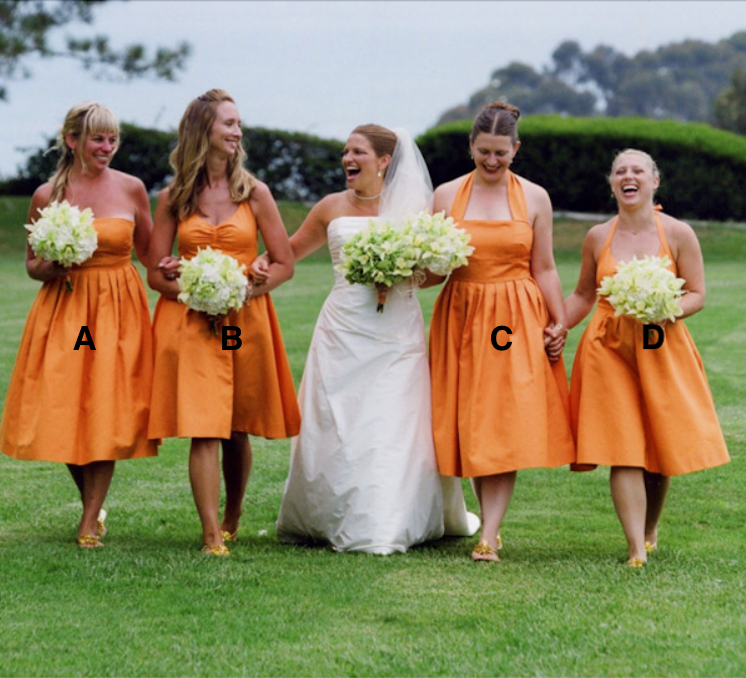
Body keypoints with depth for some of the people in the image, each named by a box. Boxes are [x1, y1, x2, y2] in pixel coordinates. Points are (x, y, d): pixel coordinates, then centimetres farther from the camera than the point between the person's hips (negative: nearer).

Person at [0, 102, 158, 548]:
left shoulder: (131, 189, 2)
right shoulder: (47, 196, 1)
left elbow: (149, 255, 11)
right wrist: (54, 267, -13)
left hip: (118, 310, 0)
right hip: (63, 310, 1)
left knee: (106, 414, -4)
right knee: (63, 412, 1)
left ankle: (90, 522, 4)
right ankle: (93, 504, 26)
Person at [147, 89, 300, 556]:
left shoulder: (254, 193, 3)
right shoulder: (174, 198, 3)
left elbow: (285, 264, 4)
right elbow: (156, 275, 5)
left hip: (246, 321, 1)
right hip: (190, 321, -1)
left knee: (237, 429, 10)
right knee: (203, 429, -11)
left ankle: (232, 519, 30)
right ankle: (212, 536, -13)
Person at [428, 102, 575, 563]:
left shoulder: (534, 198, 4)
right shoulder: (447, 195, 5)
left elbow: (544, 268, 6)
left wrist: (559, 322, 1)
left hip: (517, 319, -1)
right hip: (462, 317, 2)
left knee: (507, 428, -9)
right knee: (470, 426, 1)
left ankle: (488, 537, -12)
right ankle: (491, 523, 12)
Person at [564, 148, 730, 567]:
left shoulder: (678, 234, 0)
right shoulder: (598, 238, 6)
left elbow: (697, 295, 1)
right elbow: (583, 296, 15)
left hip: (662, 349, -1)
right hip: (609, 348, 1)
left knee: (661, 450, 5)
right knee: (623, 451, -8)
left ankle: (651, 530, 30)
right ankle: (637, 550, -10)